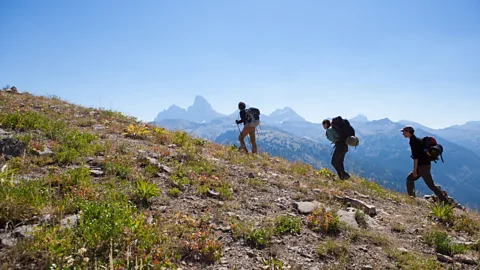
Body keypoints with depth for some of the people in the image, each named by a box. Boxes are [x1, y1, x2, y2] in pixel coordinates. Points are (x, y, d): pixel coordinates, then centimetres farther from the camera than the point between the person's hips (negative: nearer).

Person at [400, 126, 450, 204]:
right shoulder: (416, 139, 17)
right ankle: (411, 197, 19)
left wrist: (414, 170, -20)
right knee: (409, 178, 16)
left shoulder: (413, 141, -14)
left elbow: (415, 156, -21)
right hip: (424, 165, 10)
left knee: (431, 185, -6)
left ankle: (446, 202, -4)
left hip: (423, 166, -10)